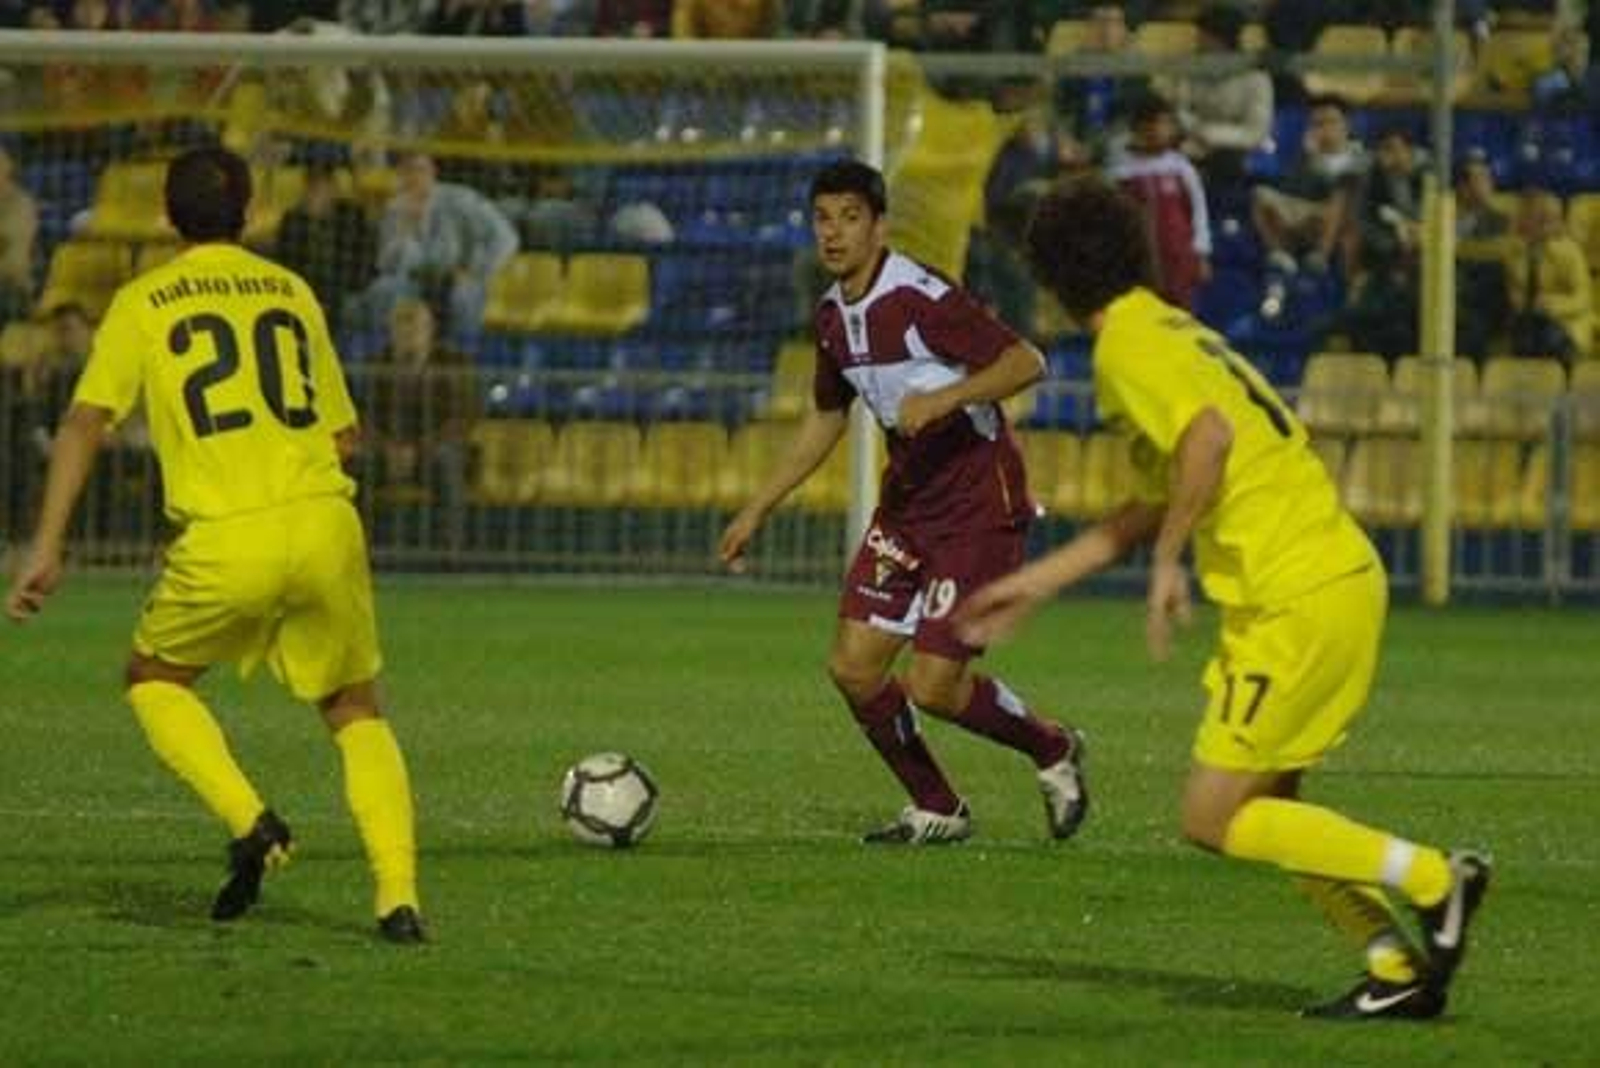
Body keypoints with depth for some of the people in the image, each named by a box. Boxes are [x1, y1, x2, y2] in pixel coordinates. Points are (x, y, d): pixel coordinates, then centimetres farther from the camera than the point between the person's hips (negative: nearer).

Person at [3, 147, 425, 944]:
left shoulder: (143, 303, 7)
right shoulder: (292, 291, 16)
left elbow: (85, 422, -3)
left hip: (225, 541, -2)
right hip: (324, 523, 2)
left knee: (153, 680, 24)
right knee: (356, 712, 19)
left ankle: (250, 823, 1)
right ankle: (398, 898, 1)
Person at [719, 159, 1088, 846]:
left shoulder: (921, 300, -19)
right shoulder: (832, 315, 6)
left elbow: (1026, 362, -23)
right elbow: (827, 418, 21)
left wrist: (944, 399, -34)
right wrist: (758, 510, 21)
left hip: (979, 502, -8)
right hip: (907, 501, 8)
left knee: (933, 685, -12)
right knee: (852, 666, 1)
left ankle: (1054, 753, 16)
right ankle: (936, 813, 19)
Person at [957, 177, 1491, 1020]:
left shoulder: (1130, 347, -8)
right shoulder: (1177, 331, 21)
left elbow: (1207, 439, -27)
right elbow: (1155, 503, 29)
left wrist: (1165, 565, -19)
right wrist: (1036, 584, 32)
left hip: (1298, 599, -9)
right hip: (1346, 576, 9)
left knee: (1213, 818, -3)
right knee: (1260, 804, 16)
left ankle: (1432, 878, -6)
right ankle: (1397, 970, 8)